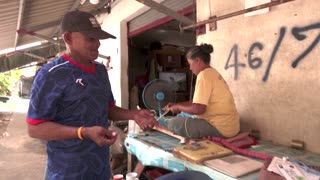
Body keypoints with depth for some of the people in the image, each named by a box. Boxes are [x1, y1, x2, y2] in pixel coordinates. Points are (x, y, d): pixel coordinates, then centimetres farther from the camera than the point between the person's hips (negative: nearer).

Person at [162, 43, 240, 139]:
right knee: (183, 115, 22)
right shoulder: (212, 73, 14)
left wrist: (178, 107, -5)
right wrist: (176, 104, 14)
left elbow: (198, 109, -22)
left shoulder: (204, 75, -16)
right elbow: (199, 102, 19)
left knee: (172, 123, -12)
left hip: (220, 128, -10)